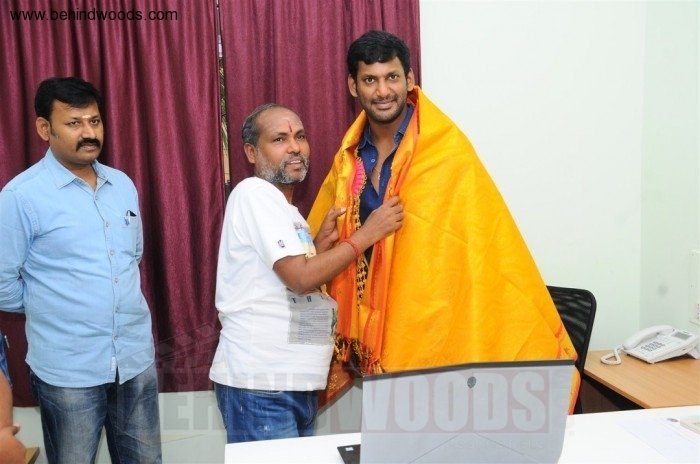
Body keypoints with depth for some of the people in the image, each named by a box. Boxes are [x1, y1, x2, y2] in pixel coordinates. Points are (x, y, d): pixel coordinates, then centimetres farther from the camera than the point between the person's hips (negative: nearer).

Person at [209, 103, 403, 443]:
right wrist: (368, 233, -13)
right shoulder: (255, 192, -12)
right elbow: (301, 278, -20)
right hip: (261, 385, -9)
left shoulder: (282, 207, 17)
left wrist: (321, 242, 5)